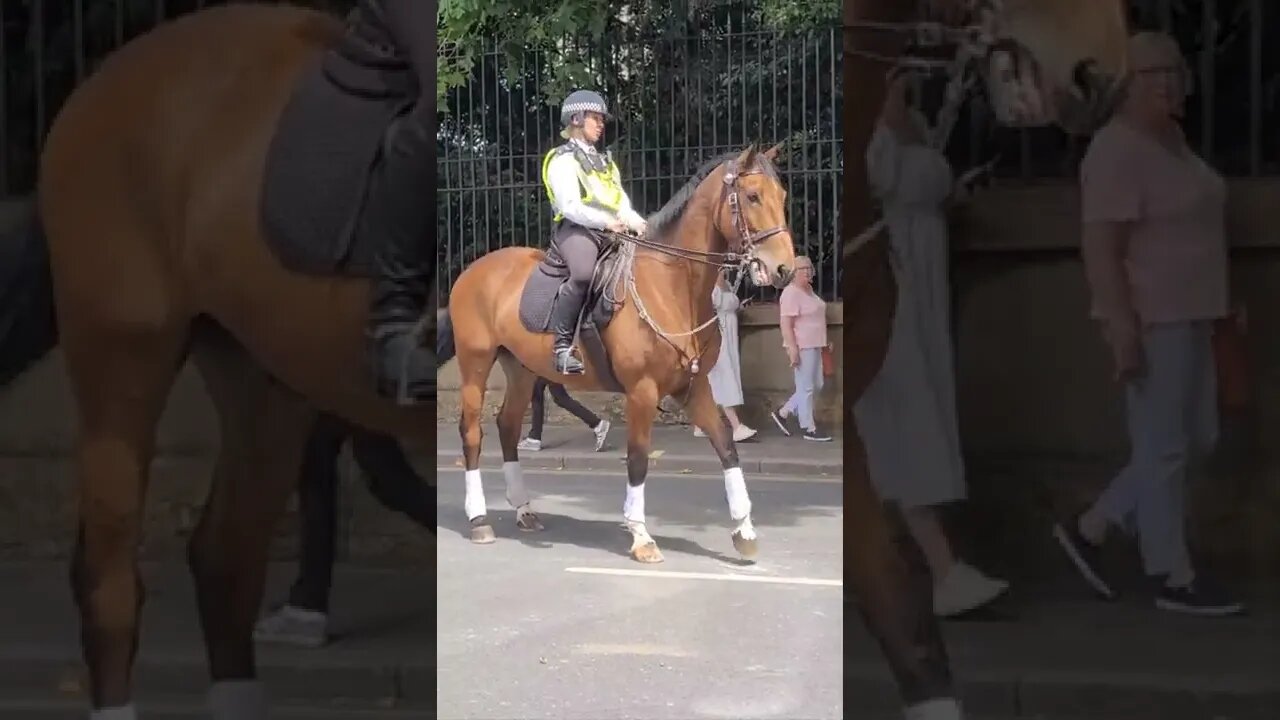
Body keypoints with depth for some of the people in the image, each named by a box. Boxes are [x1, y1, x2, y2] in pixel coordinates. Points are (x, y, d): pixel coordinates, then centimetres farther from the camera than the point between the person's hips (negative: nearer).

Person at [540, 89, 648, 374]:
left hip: (613, 231, 8)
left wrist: (636, 222, -2)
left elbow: (622, 202, 20)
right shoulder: (563, 160, 2)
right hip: (577, 229, -8)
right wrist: (606, 221, -25)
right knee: (583, 273, -37)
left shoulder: (605, 161, 28)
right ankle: (562, 345, -30)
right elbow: (571, 206, -11)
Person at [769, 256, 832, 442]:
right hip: (801, 347, -10)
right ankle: (809, 429, 5)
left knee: (816, 385, 14)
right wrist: (792, 348, -26)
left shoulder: (808, 289, 13)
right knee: (806, 388, -2)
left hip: (813, 346, 10)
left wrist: (823, 343, 24)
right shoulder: (791, 293, -16)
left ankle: (782, 413, 21)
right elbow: (786, 323, -21)